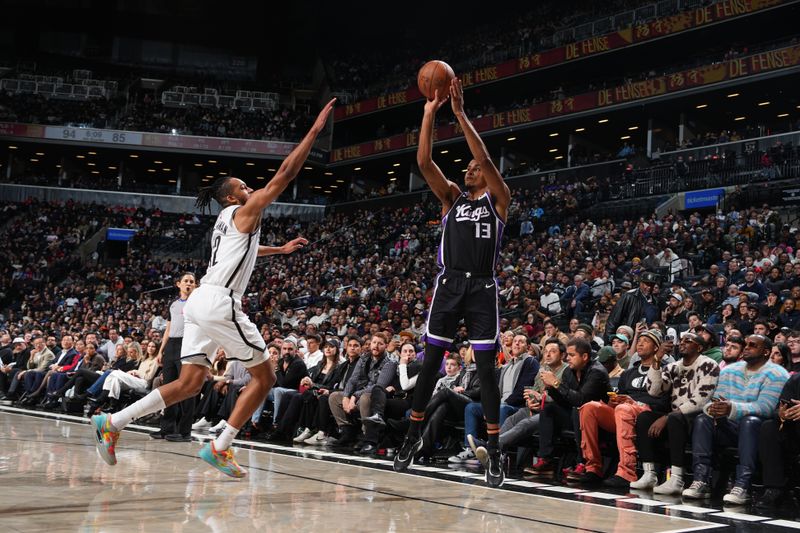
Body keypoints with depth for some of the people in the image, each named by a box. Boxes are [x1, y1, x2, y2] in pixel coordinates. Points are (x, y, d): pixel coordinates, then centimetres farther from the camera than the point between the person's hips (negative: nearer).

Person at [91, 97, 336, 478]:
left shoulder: (227, 222, 26)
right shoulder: (244, 212, 1)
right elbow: (285, 174, -6)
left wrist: (280, 249, 55)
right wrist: (315, 130, -3)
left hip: (200, 302, 9)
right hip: (219, 303, -9)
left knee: (189, 383, 8)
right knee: (264, 376, 1)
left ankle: (112, 422, 0)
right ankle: (219, 449, -1)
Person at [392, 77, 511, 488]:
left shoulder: (498, 199, 6)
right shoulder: (452, 197, 14)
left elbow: (484, 157, -9)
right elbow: (424, 162, 2)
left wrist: (460, 113, -12)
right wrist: (429, 114, -5)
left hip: (482, 287, -3)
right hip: (449, 284, 3)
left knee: (486, 368, -2)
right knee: (431, 361, 6)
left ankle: (494, 452, 2)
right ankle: (413, 435, 20)